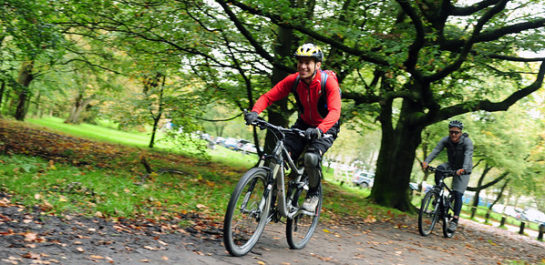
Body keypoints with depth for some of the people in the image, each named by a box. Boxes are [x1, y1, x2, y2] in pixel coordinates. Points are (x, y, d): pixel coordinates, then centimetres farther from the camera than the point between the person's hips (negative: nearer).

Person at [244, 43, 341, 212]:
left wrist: (319, 130, -56)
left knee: (311, 157, -30)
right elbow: (268, 97, -16)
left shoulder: (328, 83, -26)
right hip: (304, 124, 4)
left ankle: (313, 194, -2)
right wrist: (255, 112, -37)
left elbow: (334, 111, -38)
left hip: (326, 128, -4)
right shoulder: (293, 80, -15)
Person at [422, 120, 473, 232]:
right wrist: (426, 161, -45)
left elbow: (468, 155, -39)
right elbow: (436, 150, -27)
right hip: (451, 166, 3)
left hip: (463, 170, -3)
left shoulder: (467, 142, -24)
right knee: (439, 169, -30)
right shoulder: (446, 140, -14)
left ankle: (455, 220, -7)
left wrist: (464, 169, -58)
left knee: (457, 194, -14)